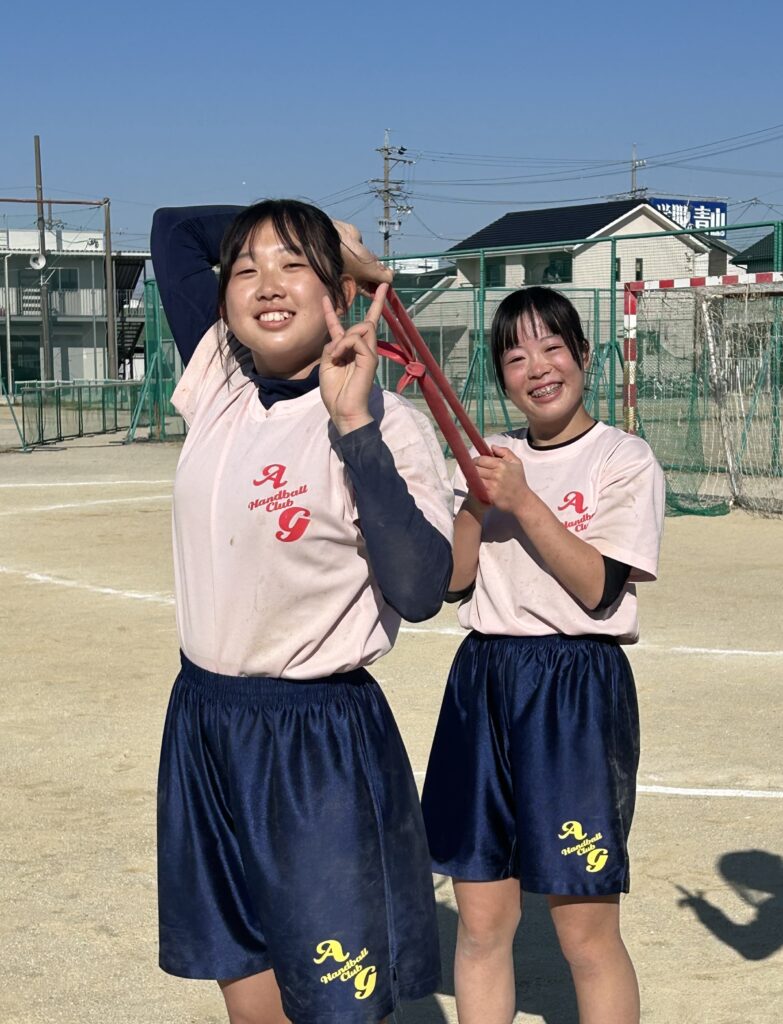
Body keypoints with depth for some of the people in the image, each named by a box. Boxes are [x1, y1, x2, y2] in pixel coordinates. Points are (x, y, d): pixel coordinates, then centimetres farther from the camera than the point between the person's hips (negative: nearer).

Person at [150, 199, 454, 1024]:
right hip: (203, 725, 6)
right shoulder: (218, 384, 2)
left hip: (321, 745, -5)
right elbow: (173, 228, 13)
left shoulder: (388, 426, -14)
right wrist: (335, 236, 10)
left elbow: (419, 592, -26)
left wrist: (354, 426, -28)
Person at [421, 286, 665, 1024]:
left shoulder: (625, 460, -3)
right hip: (483, 682, 5)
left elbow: (599, 589, -13)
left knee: (588, 936, -1)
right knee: (480, 924, 9)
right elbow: (453, 580, 4)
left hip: (579, 691, -5)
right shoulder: (492, 458, 12)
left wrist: (523, 501, -16)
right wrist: (475, 502, -10)